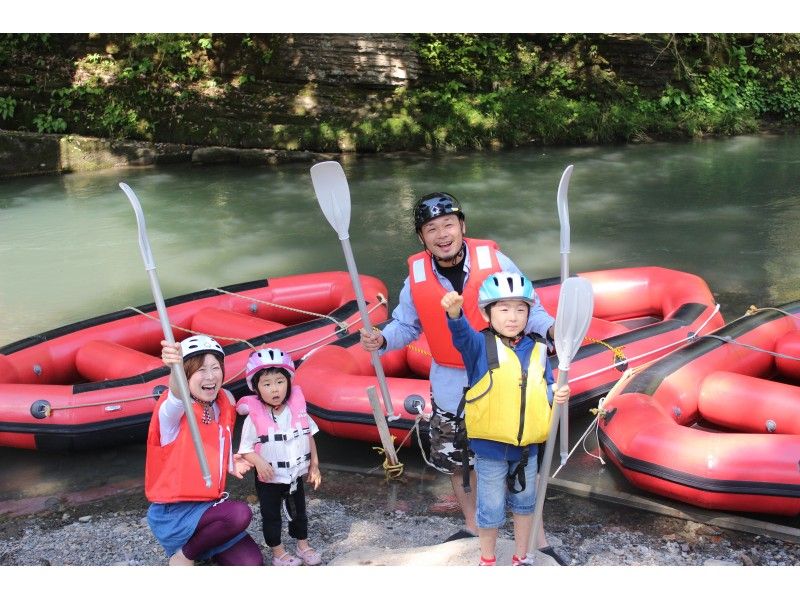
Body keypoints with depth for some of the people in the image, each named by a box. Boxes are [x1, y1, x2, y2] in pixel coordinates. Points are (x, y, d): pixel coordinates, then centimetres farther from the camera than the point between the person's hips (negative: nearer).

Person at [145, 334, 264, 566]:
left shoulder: (224, 404, 4)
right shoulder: (174, 410, -16)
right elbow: (177, 395, -43)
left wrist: (232, 464, -1)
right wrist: (175, 368, -64)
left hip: (209, 505, 6)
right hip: (173, 512, -6)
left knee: (252, 563, -5)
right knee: (240, 513, -29)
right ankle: (183, 556, -6)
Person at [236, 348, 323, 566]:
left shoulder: (297, 409, -9)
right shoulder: (254, 417, -20)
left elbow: (309, 437, 3)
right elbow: (245, 450, -15)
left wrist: (314, 465, 5)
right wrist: (258, 462, -33)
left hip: (296, 476, 4)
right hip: (269, 480, -4)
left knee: (298, 512, 21)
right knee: (271, 516, 13)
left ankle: (303, 546, 41)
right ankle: (278, 553, 31)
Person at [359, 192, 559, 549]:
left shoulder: (494, 261, -15)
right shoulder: (417, 278, -8)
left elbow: (528, 309, -6)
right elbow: (406, 326, 4)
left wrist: (550, 328, -25)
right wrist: (382, 340, -15)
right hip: (450, 387, 3)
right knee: (455, 462, 18)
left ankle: (536, 538, 26)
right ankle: (473, 527, 44)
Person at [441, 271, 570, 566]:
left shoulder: (538, 349, 1)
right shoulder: (481, 345, -12)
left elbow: (545, 388, 10)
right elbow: (462, 334, -33)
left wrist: (557, 395, -13)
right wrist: (455, 312, -55)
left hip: (527, 445, 4)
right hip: (491, 446, -4)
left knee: (524, 504, 22)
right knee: (491, 509, 11)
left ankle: (521, 557, 43)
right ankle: (487, 561, 35)